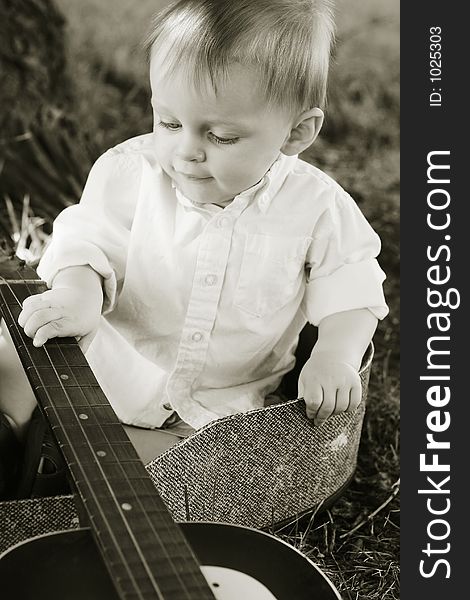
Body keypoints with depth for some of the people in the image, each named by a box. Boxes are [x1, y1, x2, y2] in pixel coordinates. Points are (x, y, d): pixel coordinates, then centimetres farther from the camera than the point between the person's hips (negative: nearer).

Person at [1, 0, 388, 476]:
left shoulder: (317, 207, -12)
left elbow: (351, 292, -4)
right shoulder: (129, 174, -11)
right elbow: (89, 241, -8)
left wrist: (334, 358, -22)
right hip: (115, 375, 1)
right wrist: (79, 298, -30)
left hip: (230, 406, 0)